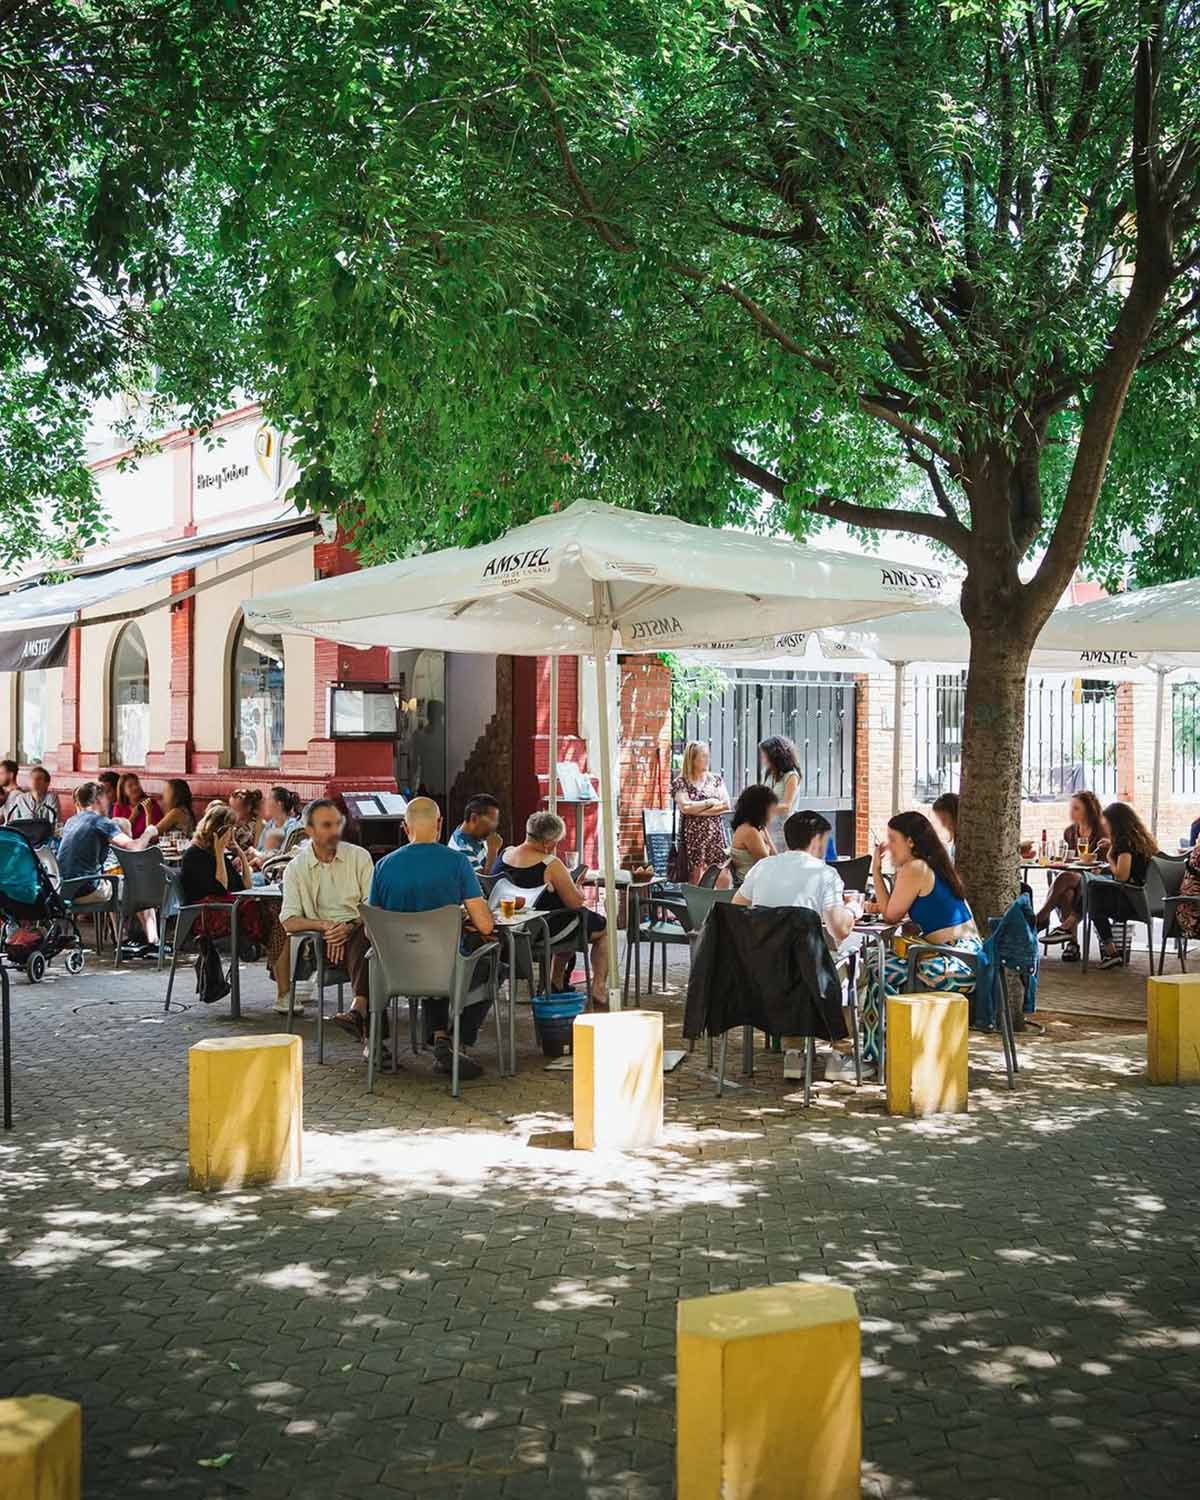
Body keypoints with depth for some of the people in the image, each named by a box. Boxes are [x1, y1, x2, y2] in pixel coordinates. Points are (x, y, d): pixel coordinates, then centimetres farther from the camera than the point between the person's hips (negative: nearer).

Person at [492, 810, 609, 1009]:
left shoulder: (504, 855, -4)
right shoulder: (550, 865, -25)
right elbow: (576, 902, -19)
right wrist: (576, 887, 1)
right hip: (546, 931, -8)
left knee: (569, 920, 36)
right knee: (604, 927, 14)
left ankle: (556, 984, 40)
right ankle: (598, 990, 14)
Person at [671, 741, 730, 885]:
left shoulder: (716, 779, 12)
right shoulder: (681, 783, 2)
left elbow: (726, 805, 0)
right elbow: (685, 807, -13)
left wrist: (697, 809, -8)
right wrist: (709, 802, -5)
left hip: (716, 836, 3)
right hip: (694, 836, -3)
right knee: (696, 881, -8)